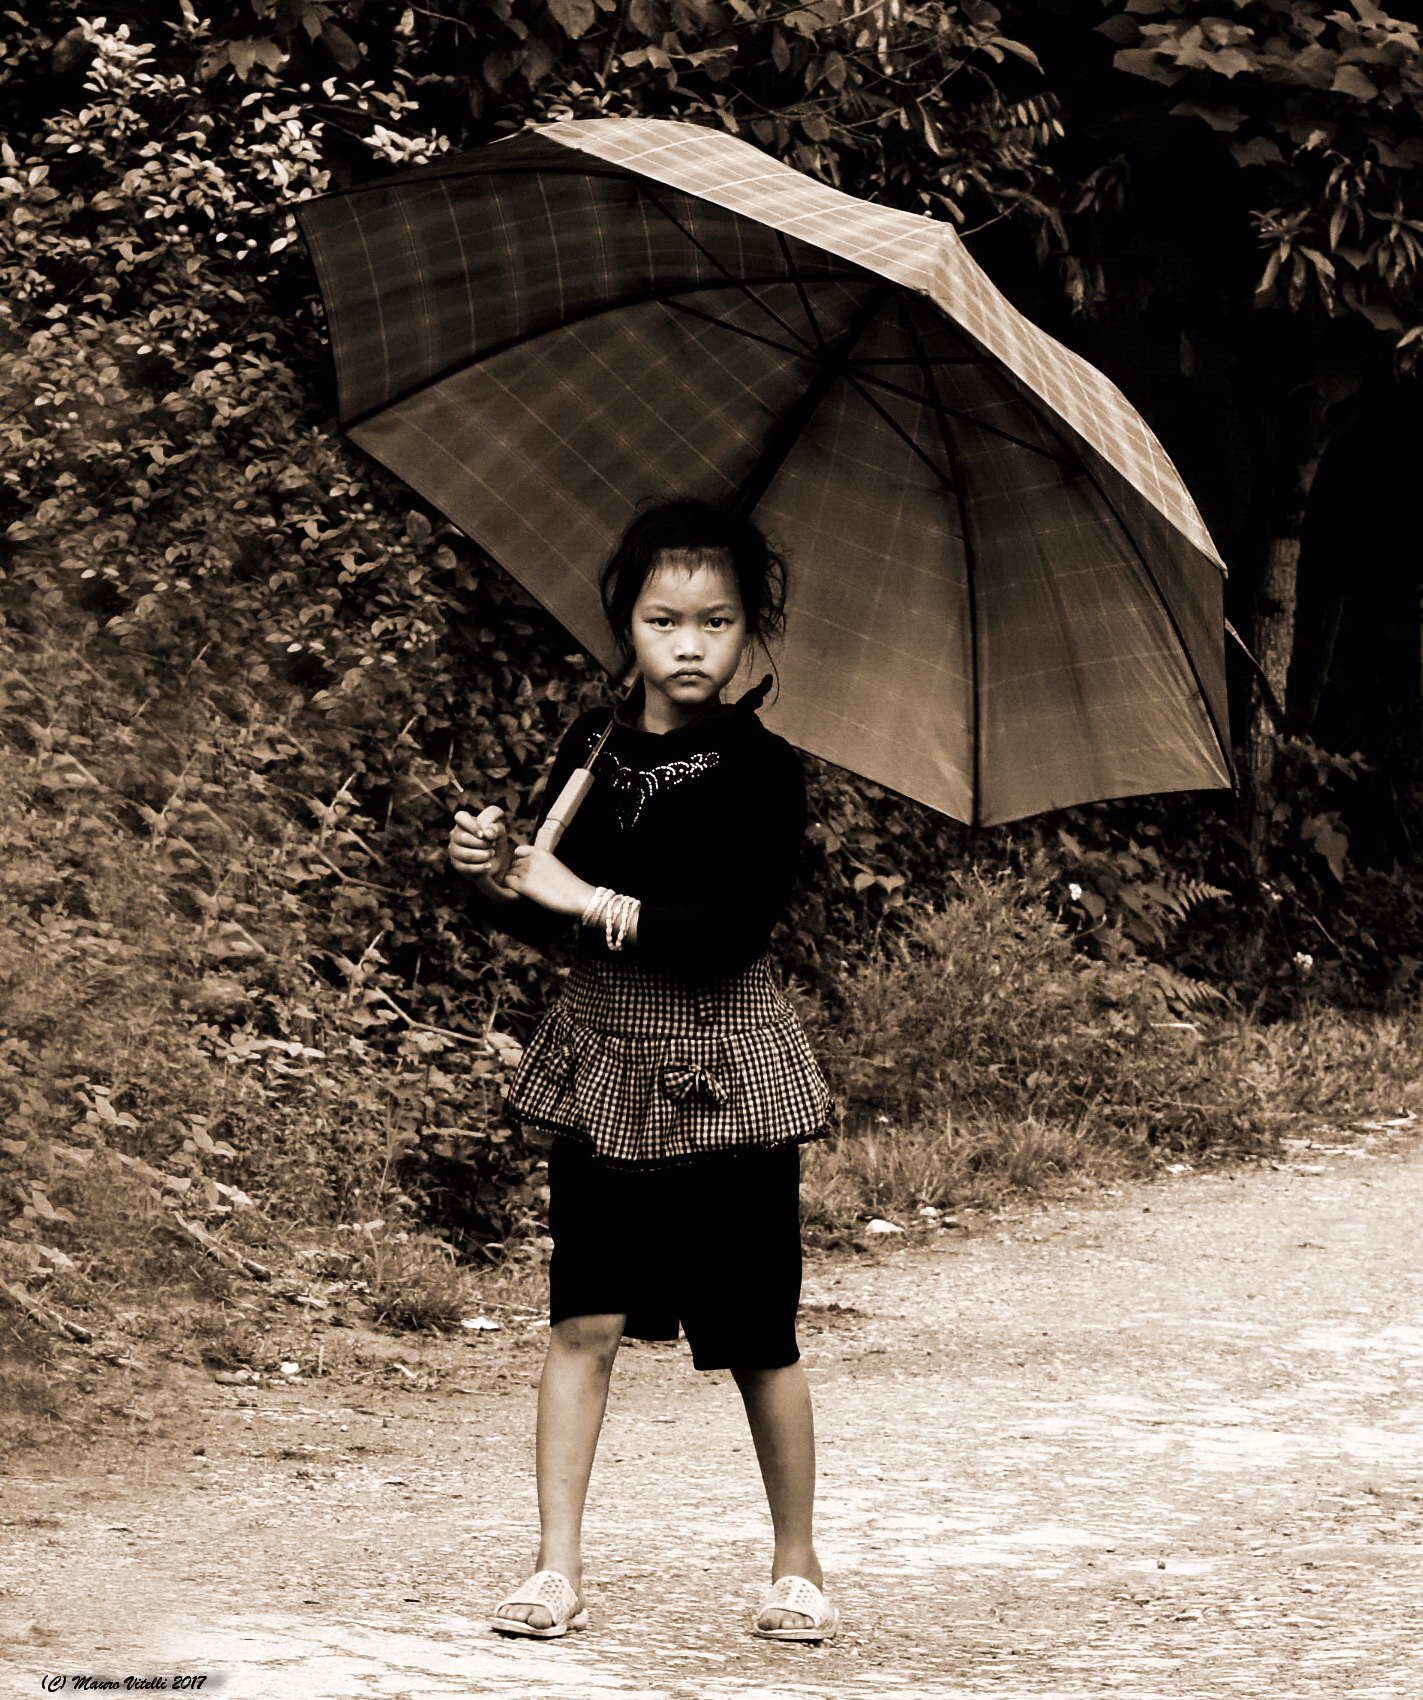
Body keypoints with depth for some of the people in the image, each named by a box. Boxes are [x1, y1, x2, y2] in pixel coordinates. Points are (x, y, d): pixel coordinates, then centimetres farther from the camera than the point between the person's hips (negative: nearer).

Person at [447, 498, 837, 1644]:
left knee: (759, 1340, 3)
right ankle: (558, 1570, 3)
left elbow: (735, 930, -19)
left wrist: (592, 901, -22)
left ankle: (798, 1569, 17)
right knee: (586, 1322, -2)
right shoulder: (595, 752, 5)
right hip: (604, 1061, 3)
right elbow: (551, 926, 10)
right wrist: (503, 876, -11)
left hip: (724, 1073, -3)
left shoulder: (759, 769, -8)